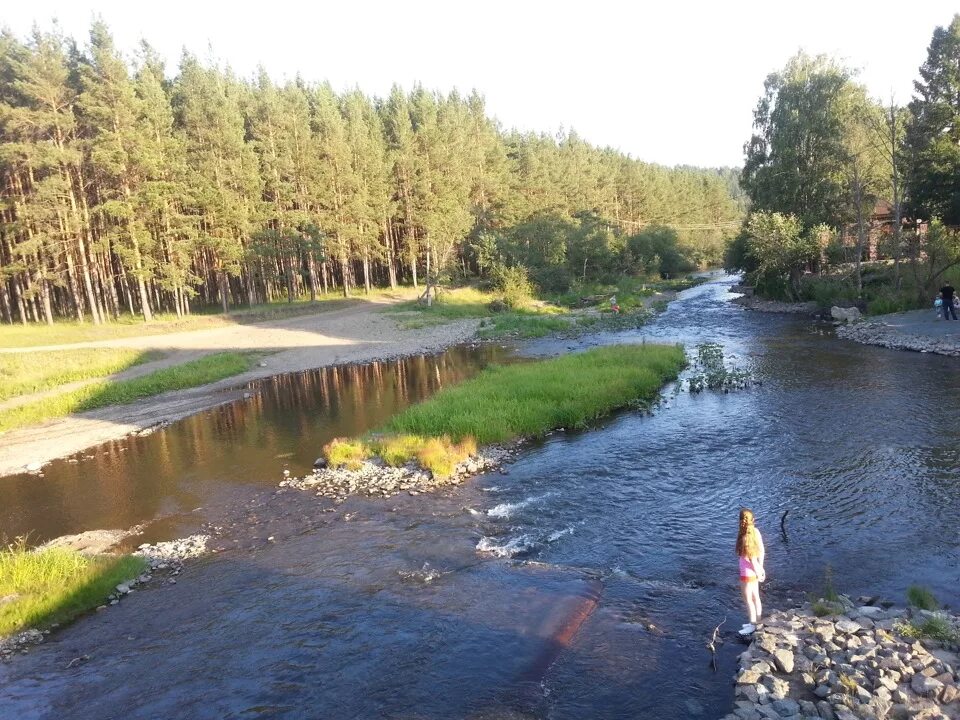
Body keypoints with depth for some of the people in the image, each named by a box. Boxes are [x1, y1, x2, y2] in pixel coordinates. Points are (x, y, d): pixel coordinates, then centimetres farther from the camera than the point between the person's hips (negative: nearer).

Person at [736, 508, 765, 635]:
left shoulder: (745, 537, -30)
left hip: (748, 572, -7)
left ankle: (753, 624, 27)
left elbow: (752, 558, -24)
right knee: (755, 597, 22)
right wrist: (761, 568, 14)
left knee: (748, 599, 12)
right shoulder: (755, 531, -8)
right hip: (755, 570, 7)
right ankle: (757, 621, 38)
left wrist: (758, 572, -10)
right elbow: (762, 551, 3)